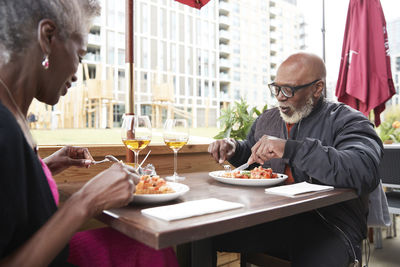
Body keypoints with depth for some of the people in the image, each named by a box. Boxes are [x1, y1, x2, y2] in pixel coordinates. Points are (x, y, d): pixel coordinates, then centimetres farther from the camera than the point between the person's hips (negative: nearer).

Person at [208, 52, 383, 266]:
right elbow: (250, 157, 29)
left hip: (327, 224, -3)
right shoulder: (266, 119, 14)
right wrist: (234, 148, 5)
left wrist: (291, 149, -30)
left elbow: (365, 172, -24)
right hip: (268, 215, 4)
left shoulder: (346, 121, -5)